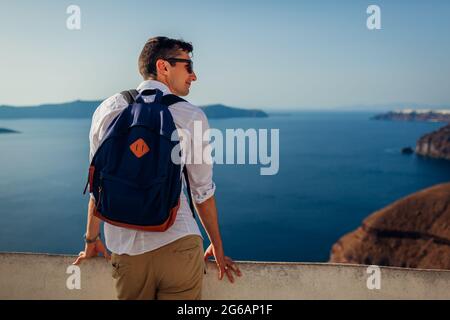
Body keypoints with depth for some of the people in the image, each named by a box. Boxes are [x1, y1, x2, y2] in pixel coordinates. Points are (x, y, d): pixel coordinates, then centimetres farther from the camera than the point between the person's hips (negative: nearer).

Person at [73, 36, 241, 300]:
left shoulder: (108, 109, 6)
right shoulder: (191, 116, -3)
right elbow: (203, 191, 2)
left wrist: (92, 239, 23)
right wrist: (217, 247, 15)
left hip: (124, 251, 4)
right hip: (178, 245, -3)